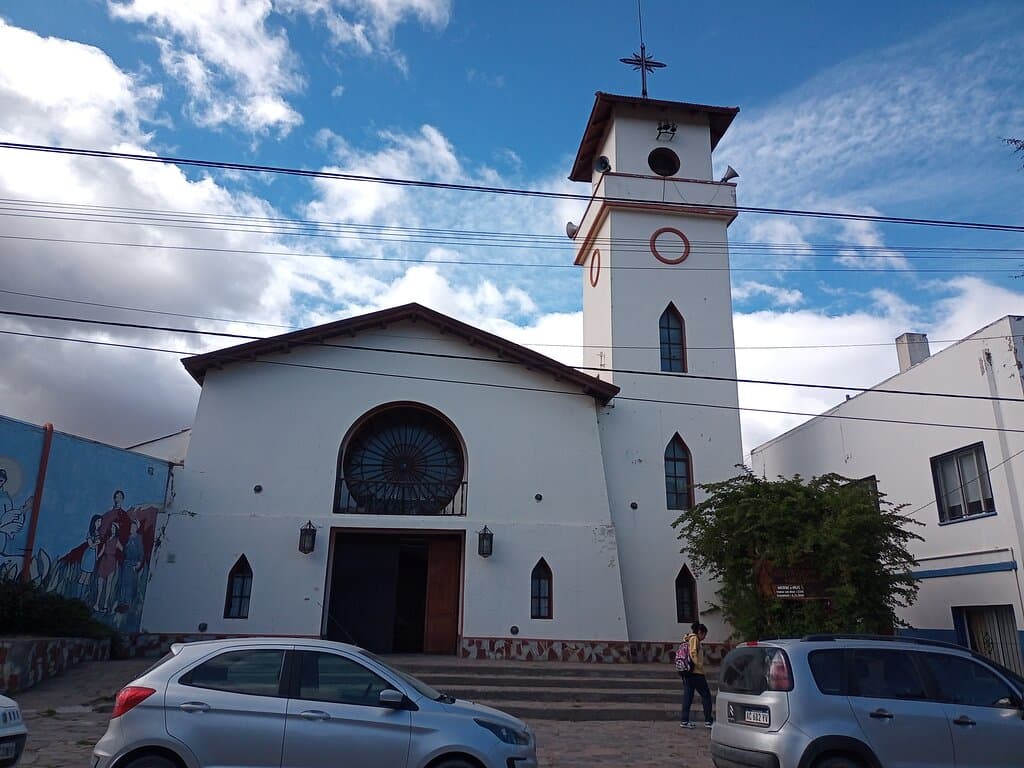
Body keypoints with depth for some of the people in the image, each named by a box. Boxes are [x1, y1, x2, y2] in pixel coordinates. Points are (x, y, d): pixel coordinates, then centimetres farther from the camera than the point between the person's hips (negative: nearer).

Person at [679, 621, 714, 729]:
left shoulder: (688, 639, 19)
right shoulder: (694, 638, -10)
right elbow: (693, 653, -22)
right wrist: (699, 665, -16)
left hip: (687, 673, 9)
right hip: (695, 672, -9)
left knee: (687, 696, 9)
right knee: (706, 695, 2)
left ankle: (684, 720, 8)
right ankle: (708, 721, 5)